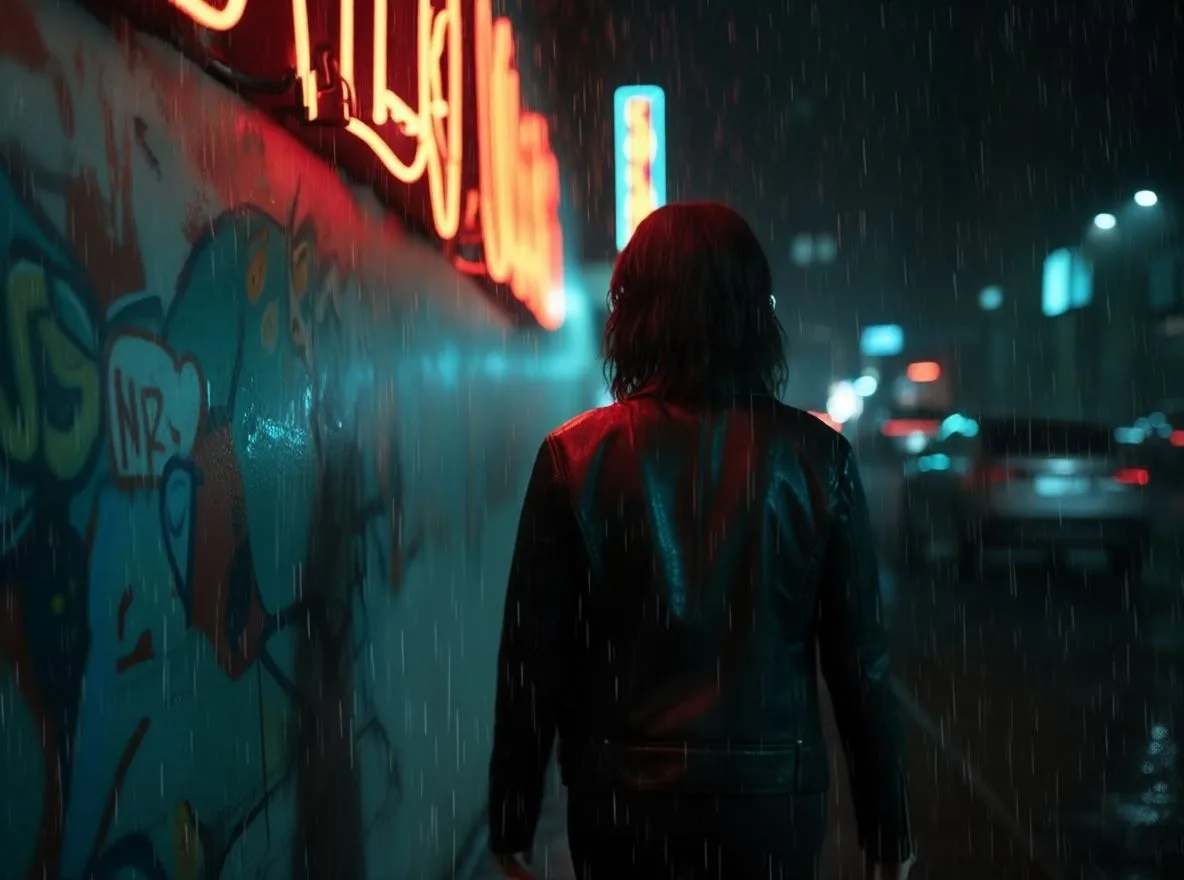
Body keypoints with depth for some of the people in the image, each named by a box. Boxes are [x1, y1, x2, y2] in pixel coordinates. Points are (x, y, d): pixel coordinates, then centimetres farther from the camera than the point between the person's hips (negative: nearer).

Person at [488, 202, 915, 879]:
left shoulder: (574, 456, -7)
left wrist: (513, 823, 5)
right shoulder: (817, 455, -5)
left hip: (621, 799, 0)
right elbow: (862, 659, -3)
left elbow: (532, 657, -5)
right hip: (774, 798, 1)